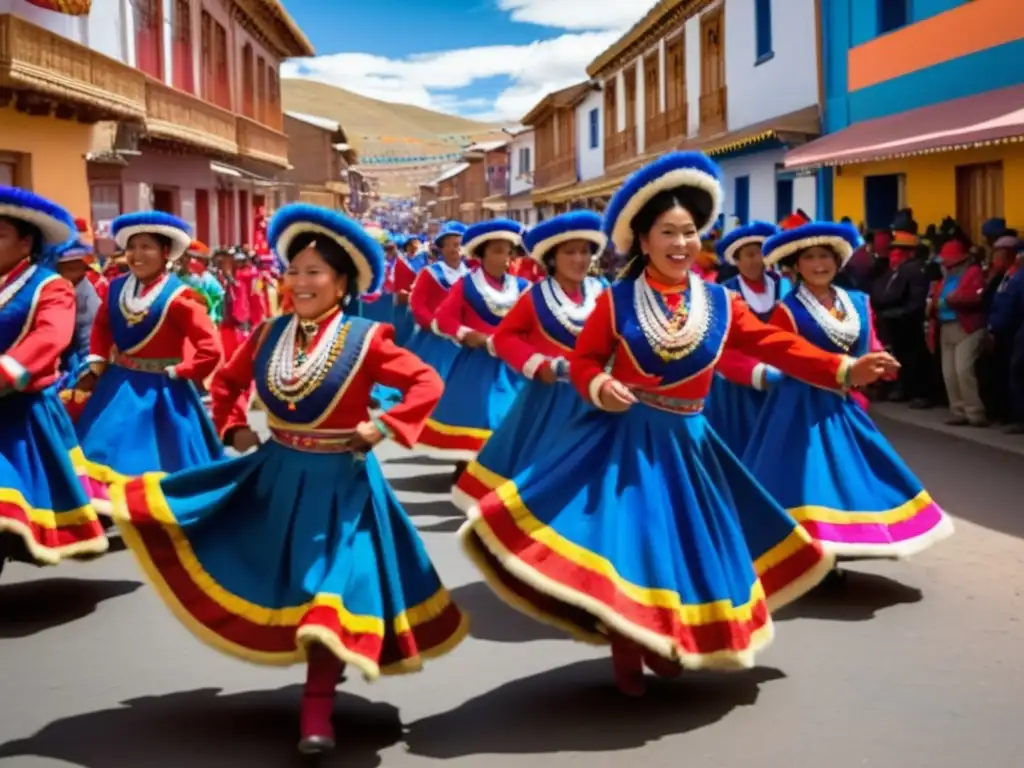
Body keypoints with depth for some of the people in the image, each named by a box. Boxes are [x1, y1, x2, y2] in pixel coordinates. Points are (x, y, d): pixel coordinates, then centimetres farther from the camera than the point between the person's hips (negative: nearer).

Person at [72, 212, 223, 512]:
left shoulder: (178, 297, -18)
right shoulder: (117, 288, 0)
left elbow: (211, 350, -21)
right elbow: (101, 327, 17)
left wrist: (178, 373, -15)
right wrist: (96, 365, 6)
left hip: (160, 393, -6)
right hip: (118, 389, 6)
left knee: (159, 464, 5)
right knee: (102, 453, 11)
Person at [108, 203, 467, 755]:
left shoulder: (365, 339, -13)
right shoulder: (268, 335, 0)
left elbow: (427, 384, -11)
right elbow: (227, 381, 17)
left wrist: (382, 427, -19)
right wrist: (234, 429, 5)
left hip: (339, 484, -5)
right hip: (275, 476, 5)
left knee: (330, 587, -4)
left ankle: (316, 713, 3)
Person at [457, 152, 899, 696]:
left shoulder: (720, 304, 1)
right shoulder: (617, 301, -4)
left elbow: (779, 348, -3)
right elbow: (583, 361, 2)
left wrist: (844, 370, -14)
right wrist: (599, 388, -20)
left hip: (683, 443, 3)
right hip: (621, 439, -3)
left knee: (683, 547, 9)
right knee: (624, 542, -4)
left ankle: (663, 644, 31)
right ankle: (625, 653, 15)